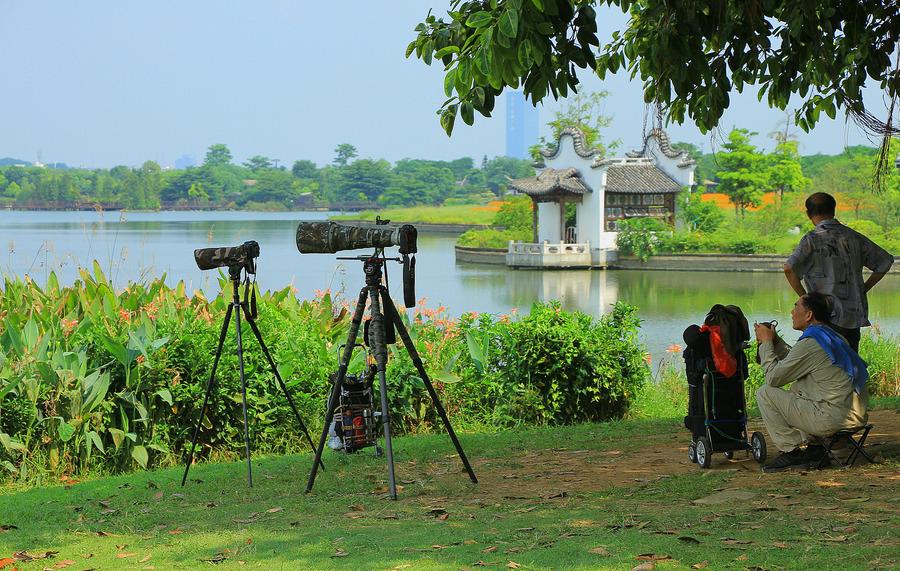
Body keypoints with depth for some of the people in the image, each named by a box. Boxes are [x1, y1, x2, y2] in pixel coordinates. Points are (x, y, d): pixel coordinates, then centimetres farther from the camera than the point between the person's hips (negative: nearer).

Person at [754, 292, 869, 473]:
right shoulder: (833, 336, 14)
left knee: (765, 393, -2)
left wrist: (766, 342, 6)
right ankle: (816, 446, 19)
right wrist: (775, 341, 22)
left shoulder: (810, 344, -14)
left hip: (834, 419, -9)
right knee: (797, 387, 32)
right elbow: (794, 362, 27)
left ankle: (791, 451, 1)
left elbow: (773, 378, -6)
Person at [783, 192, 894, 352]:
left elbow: (789, 268, -22)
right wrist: (863, 289, 15)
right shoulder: (853, 236, 9)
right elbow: (885, 261, 15)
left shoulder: (812, 239, -7)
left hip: (828, 316, -5)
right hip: (854, 315, 5)